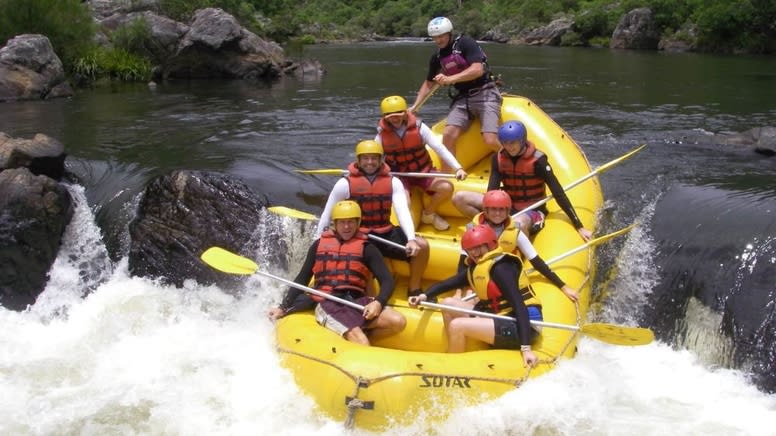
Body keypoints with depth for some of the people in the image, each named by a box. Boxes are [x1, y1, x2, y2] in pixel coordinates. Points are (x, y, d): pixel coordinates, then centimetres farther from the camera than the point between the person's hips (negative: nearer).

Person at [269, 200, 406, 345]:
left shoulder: (366, 248, 10)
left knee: (398, 322, -24)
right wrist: (283, 307, 13)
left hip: (357, 301, 2)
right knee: (360, 342, -30)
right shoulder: (319, 245, 15)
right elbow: (302, 279, 20)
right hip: (327, 303, -2)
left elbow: (387, 280, 3)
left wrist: (379, 302, -18)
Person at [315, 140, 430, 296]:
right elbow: (326, 216, 3)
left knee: (421, 246, -15)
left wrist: (411, 239, -26)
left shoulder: (393, 182, 2)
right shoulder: (345, 184, -4)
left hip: (385, 234, 3)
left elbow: (403, 212, -10)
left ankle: (414, 291, 3)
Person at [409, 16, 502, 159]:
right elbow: (428, 83, 22)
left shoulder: (465, 43, -10)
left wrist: (450, 79, -31)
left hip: (484, 94, -6)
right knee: (448, 135, -17)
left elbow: (478, 70, -22)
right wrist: (414, 106, 13)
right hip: (462, 98, 6)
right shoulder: (437, 57, 10)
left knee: (490, 141, -21)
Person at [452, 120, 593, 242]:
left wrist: (580, 228, -22)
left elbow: (559, 194, -20)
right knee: (459, 198, -11)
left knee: (519, 224, -44)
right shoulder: (499, 159, -4)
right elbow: (492, 191, -12)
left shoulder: (537, 160, -18)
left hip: (532, 211, -5)